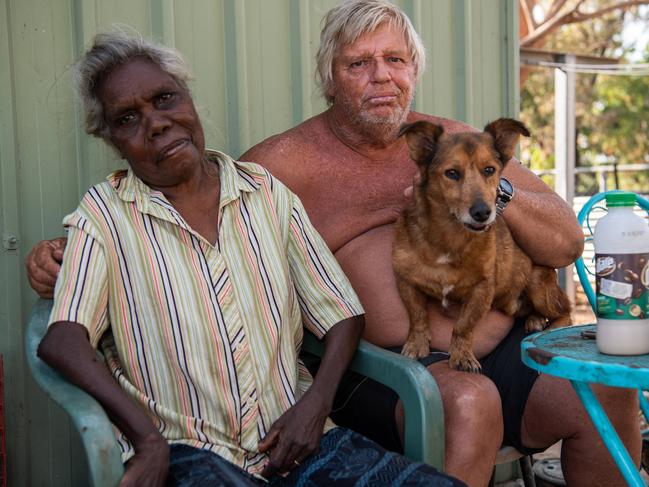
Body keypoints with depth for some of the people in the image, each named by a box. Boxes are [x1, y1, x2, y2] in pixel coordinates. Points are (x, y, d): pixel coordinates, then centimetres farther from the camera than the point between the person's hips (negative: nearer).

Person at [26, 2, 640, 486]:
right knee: (468, 400, -34)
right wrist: (72, 253, -9)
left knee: (607, 390, -16)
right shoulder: (287, 164, 2)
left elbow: (567, 242, 13)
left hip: (502, 349, 5)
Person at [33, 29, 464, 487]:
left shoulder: (266, 192, 11)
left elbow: (343, 315, 11)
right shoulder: (104, 213, 3)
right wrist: (149, 439, -22)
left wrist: (316, 402, -6)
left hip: (294, 439, 5)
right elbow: (61, 341, -11)